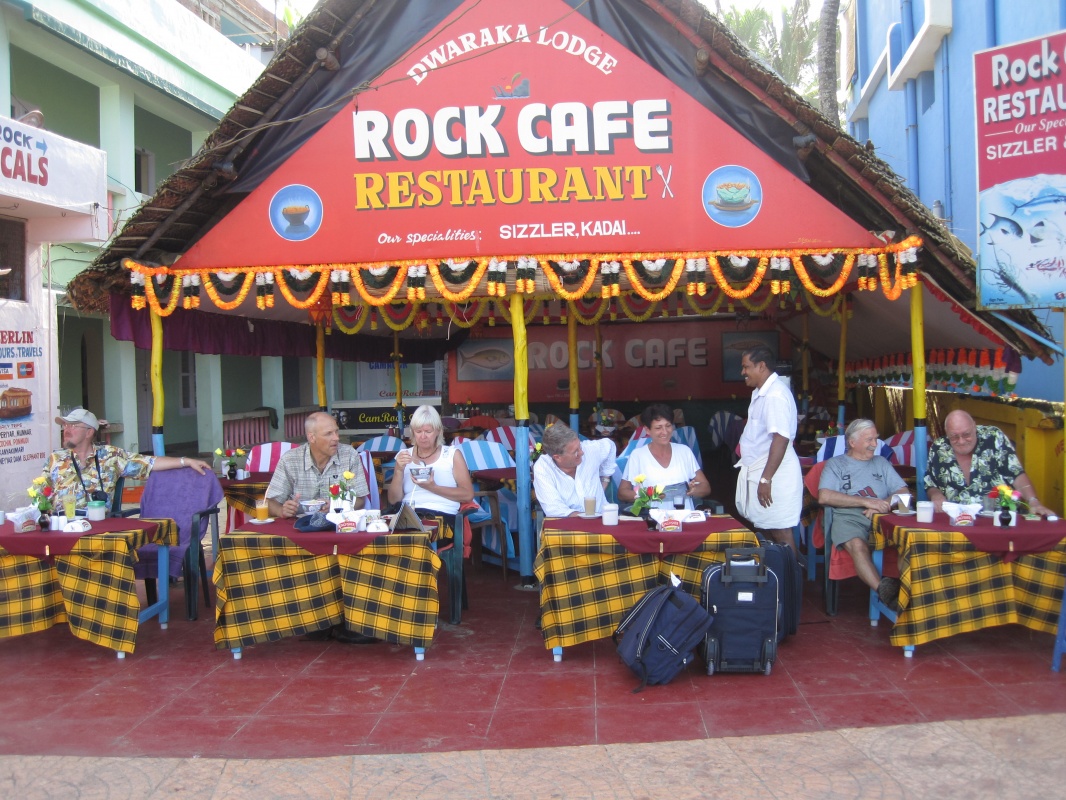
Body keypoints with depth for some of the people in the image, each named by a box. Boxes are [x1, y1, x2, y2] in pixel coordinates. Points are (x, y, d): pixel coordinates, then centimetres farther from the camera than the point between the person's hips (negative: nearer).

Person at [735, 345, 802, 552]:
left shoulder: (775, 395, -19)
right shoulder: (760, 392, 13)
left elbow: (781, 439, -26)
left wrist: (766, 479, -26)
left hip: (773, 473, -10)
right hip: (757, 470, 10)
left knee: (780, 531, -3)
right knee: (767, 528, 15)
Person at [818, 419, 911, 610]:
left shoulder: (881, 462, 31)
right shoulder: (835, 464, 19)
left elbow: (904, 492, 19)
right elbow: (824, 497, 1)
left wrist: (883, 505, -4)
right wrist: (866, 502, -4)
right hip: (848, 516, -3)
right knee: (857, 545, -38)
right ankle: (884, 591, -55)